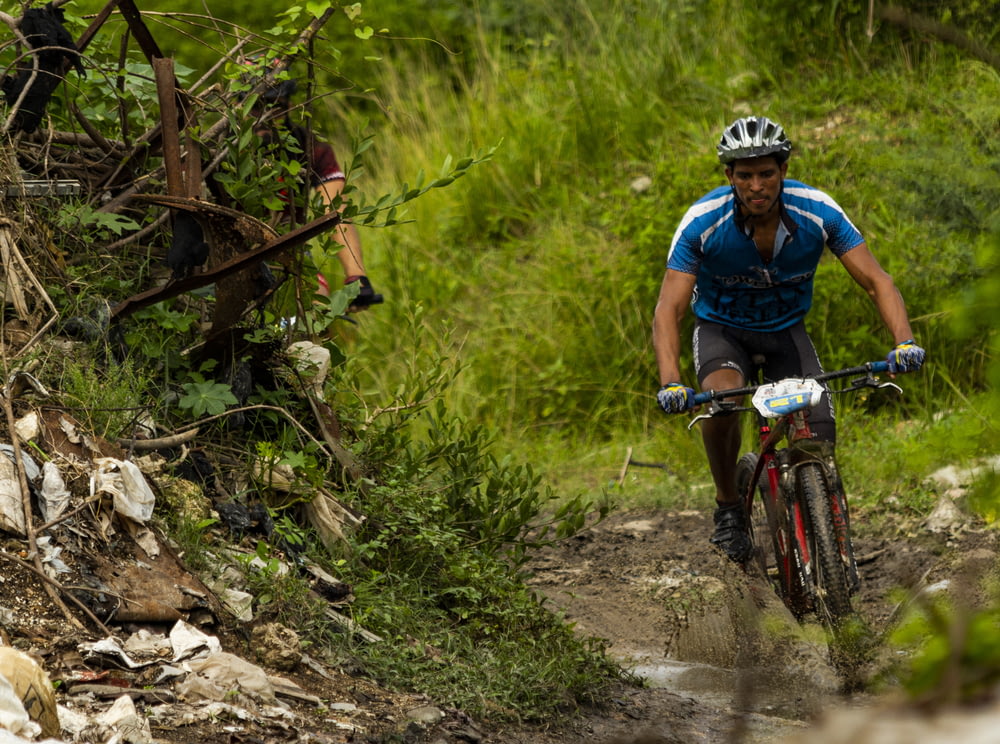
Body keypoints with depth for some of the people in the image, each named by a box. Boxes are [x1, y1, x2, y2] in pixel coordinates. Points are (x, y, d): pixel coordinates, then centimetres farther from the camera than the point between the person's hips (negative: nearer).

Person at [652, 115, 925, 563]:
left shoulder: (817, 212, -22)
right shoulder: (703, 222, -26)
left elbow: (875, 281, -21)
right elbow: (669, 311, -28)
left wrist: (904, 341, -40)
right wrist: (670, 383, -45)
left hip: (787, 331, 2)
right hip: (722, 330, -2)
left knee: (819, 439, -18)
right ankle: (728, 506, -10)